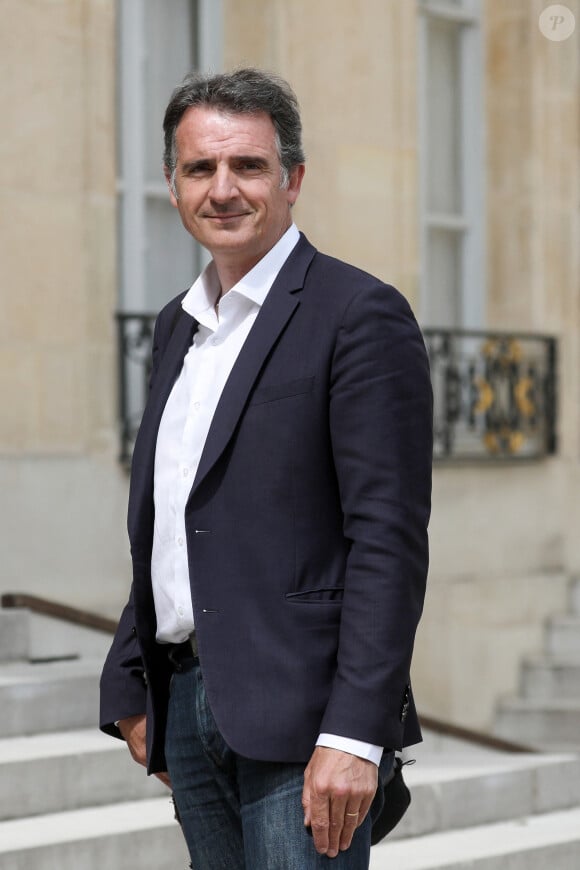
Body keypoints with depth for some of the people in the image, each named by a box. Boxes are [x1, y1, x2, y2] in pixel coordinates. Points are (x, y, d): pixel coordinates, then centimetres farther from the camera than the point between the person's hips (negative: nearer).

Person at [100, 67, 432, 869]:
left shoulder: (359, 314, -8)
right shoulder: (179, 324, 16)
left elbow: (389, 539, -14)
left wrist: (354, 735, -20)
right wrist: (133, 689, 17)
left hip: (298, 715, -7)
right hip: (187, 702, 7)